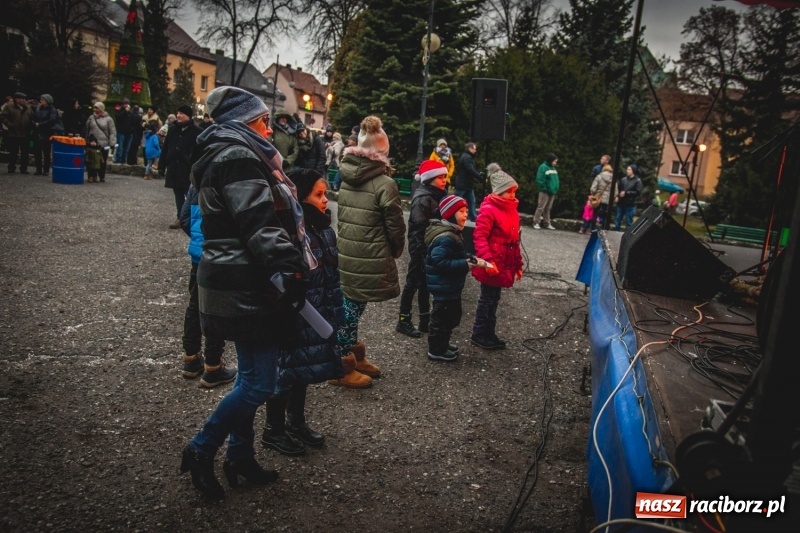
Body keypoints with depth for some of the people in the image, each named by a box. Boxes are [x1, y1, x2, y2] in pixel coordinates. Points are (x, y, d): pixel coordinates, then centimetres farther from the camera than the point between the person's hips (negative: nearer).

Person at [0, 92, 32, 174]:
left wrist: (29, 128, 2)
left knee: (25, 152, 5)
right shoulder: (9, 106, 1)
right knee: (13, 152, 3)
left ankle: (23, 168, 13)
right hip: (13, 134, -3)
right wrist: (10, 125, -12)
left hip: (25, 134, 3)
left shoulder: (28, 108, 12)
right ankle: (11, 168, 12)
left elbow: (32, 117, 15)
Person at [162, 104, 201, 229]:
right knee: (178, 194, 11)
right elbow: (166, 148, 12)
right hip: (174, 167, 6)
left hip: (189, 169, -6)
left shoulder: (196, 131, -8)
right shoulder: (172, 129, 9)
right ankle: (180, 217, 18)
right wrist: (162, 164, 8)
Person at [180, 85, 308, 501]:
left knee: (251, 374, 17)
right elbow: (259, 225, -23)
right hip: (246, 285, -11)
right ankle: (200, 450, 10)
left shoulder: (232, 154, 20)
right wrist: (291, 271, -24)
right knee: (261, 381, -5)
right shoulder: (238, 156, -13)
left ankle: (240, 458, 28)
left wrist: (288, 267, 20)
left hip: (241, 283, 11)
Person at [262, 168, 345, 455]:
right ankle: (273, 430, 26)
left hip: (316, 316, 8)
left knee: (304, 368, 21)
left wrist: (335, 312, 13)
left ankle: (296, 421, 40)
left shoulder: (325, 230, 5)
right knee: (286, 370, 7)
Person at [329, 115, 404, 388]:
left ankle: (353, 356, 33)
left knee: (350, 305, 18)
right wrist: (395, 251, 8)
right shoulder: (384, 183, -14)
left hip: (346, 254, 7)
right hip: (369, 259, -7)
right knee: (352, 309, 2)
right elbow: (395, 226, -9)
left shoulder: (345, 178, 5)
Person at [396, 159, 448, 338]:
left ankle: (425, 320, 25)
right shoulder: (423, 198, -18)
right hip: (421, 248, -9)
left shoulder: (437, 195, 10)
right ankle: (403, 321, 12)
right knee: (413, 282, 1)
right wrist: (423, 252, -24)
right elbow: (419, 227, -23)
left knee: (425, 283, 15)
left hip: (431, 247, 9)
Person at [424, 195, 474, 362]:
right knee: (443, 318, 3)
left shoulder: (451, 233, 10)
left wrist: (468, 259, 4)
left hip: (449, 286, 11)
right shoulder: (445, 238, -25)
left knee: (452, 316, 22)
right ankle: (436, 350, 17)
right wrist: (465, 265, -27)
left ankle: (442, 344, 37)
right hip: (444, 287, -11)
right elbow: (440, 262, -30)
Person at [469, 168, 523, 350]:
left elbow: (514, 241, 16)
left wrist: (518, 264, 17)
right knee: (487, 299, 3)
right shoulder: (488, 210, -15)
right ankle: (478, 335, 16)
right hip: (491, 265, -8)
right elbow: (479, 237, -21)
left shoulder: (512, 210, 11)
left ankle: (489, 334, 28)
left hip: (504, 265, 8)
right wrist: (487, 260, -30)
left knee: (494, 299, 16)